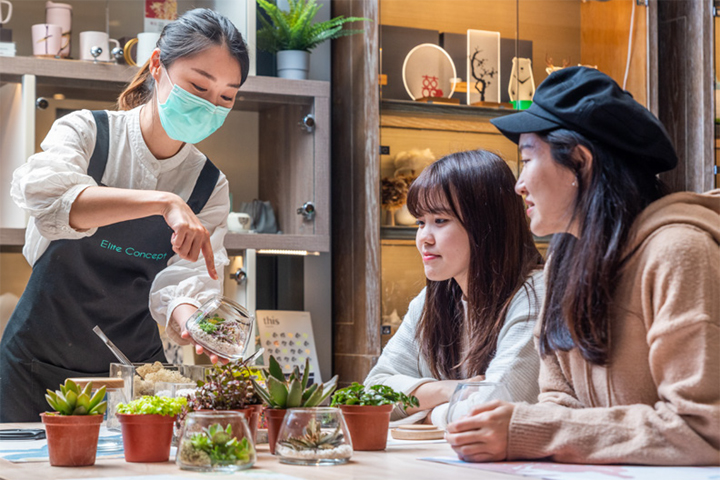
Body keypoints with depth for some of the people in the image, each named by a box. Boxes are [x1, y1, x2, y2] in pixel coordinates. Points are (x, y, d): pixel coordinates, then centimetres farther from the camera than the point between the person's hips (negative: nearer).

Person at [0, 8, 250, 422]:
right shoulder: (86, 132, -7)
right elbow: (42, 192, -29)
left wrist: (192, 319, -33)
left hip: (132, 372, 3)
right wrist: (162, 202, -40)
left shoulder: (210, 188, 2)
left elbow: (184, 281, -9)